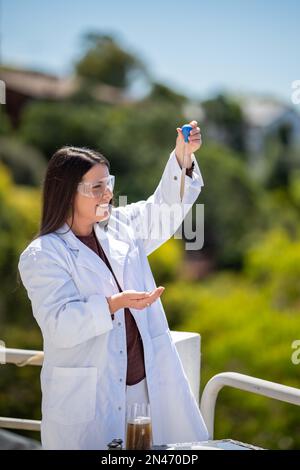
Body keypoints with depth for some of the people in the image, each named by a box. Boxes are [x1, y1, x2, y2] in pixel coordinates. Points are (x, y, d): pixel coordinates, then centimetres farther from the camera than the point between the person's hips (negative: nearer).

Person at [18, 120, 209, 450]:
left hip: (150, 384, 6)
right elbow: (59, 324, -19)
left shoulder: (121, 227, 9)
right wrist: (114, 304, -31)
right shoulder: (41, 255, -10)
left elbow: (167, 207, 11)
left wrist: (183, 157, -4)